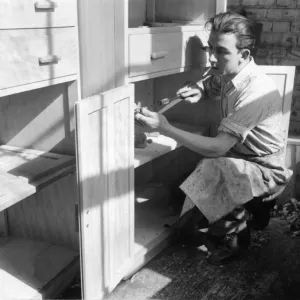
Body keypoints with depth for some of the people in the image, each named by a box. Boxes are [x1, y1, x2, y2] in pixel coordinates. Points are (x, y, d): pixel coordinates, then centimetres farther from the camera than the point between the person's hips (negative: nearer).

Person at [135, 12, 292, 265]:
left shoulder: (256, 92, -31)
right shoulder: (225, 75, -7)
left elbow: (216, 148, -35)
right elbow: (209, 86, 17)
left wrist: (165, 128, -36)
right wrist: (197, 91, -10)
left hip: (266, 171, -9)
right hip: (241, 157, 9)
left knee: (212, 169, -31)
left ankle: (236, 236, -4)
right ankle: (255, 206, 19)